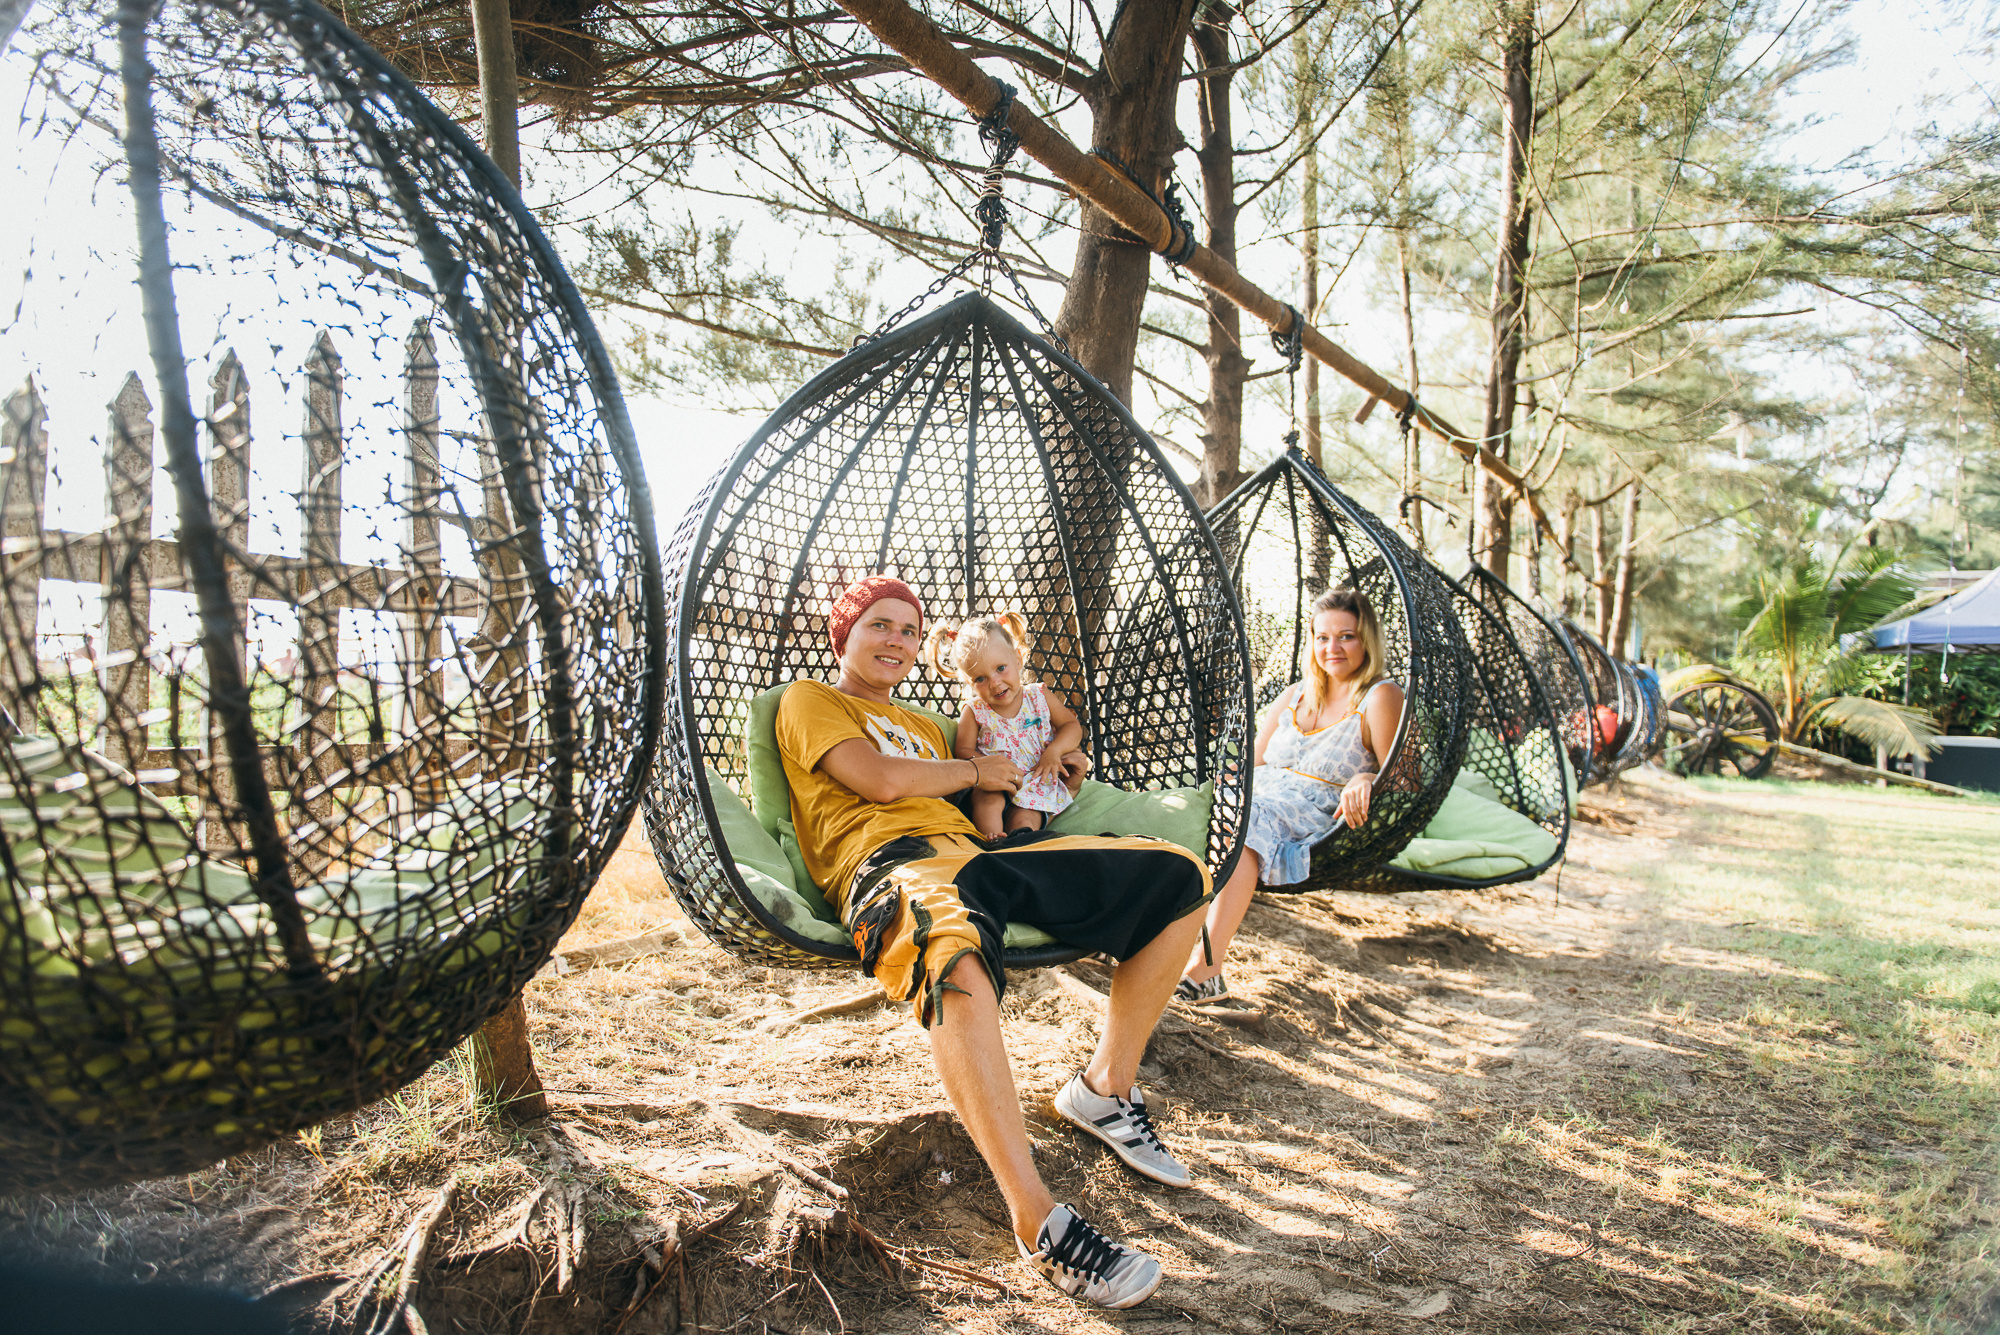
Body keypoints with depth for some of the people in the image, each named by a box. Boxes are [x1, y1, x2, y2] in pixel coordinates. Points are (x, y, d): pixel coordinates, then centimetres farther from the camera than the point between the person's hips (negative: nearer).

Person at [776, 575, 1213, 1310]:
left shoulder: (924, 724, 36)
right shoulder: (810, 699, 14)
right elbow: (881, 781, -3)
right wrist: (976, 771, 10)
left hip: (972, 854, 8)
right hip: (889, 861, -8)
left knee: (1179, 875, 0)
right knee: (955, 950, -46)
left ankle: (1103, 1089, 8)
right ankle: (1039, 1224, -39)